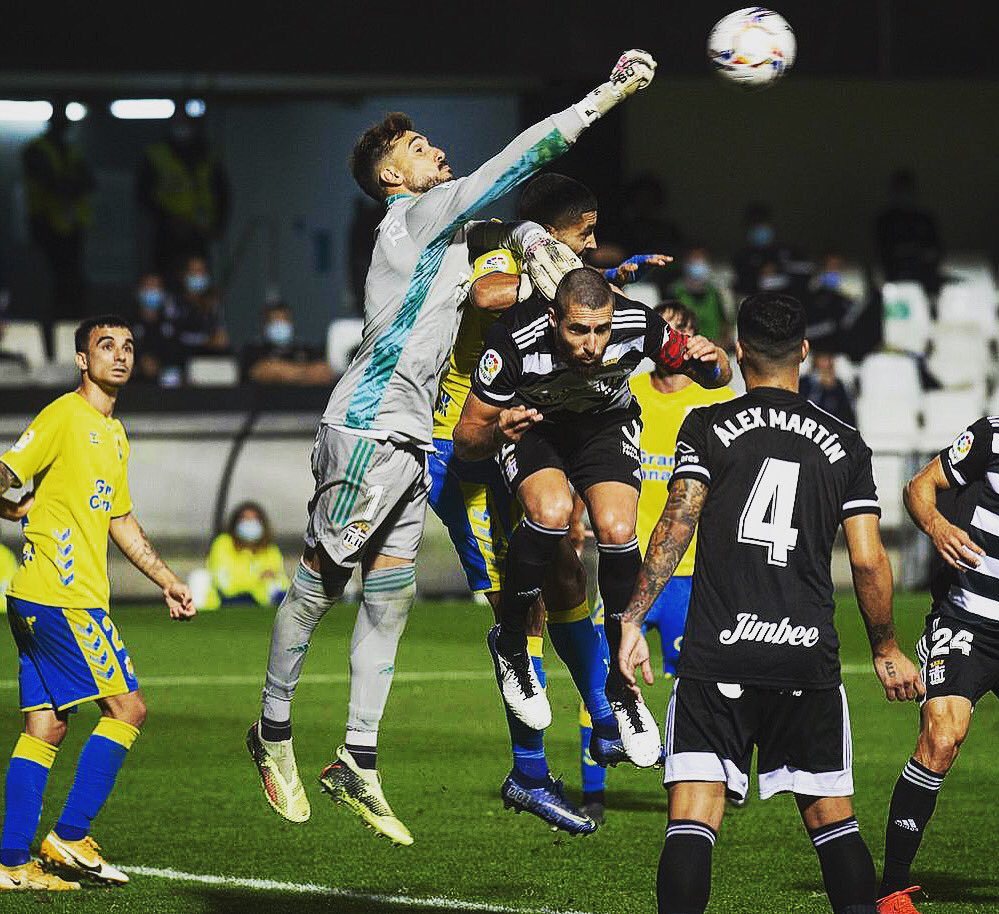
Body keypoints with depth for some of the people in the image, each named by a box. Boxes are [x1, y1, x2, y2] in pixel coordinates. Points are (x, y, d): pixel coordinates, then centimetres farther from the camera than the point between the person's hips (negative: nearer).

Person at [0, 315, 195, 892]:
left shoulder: (115, 435, 20)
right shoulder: (64, 417, -8)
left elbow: (121, 521, 30)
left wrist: (166, 580, 28)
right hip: (61, 595, -9)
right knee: (127, 707, -9)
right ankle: (71, 835, -6)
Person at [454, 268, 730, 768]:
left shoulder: (637, 324, -30)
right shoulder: (514, 342, -35)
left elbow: (717, 376, -11)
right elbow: (465, 441, -23)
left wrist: (711, 361, -35)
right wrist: (496, 432, -46)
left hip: (607, 422, 2)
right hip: (531, 424, -2)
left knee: (617, 531, -22)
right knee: (552, 512, -31)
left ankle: (622, 686, -4)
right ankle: (510, 646, -6)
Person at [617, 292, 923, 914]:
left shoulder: (709, 428, 3)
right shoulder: (844, 444, 9)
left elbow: (676, 526, -8)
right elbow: (869, 561, 5)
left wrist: (633, 620, -7)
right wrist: (887, 651, 18)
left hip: (718, 658, -2)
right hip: (809, 659, 2)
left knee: (693, 819, -6)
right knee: (832, 817, 13)